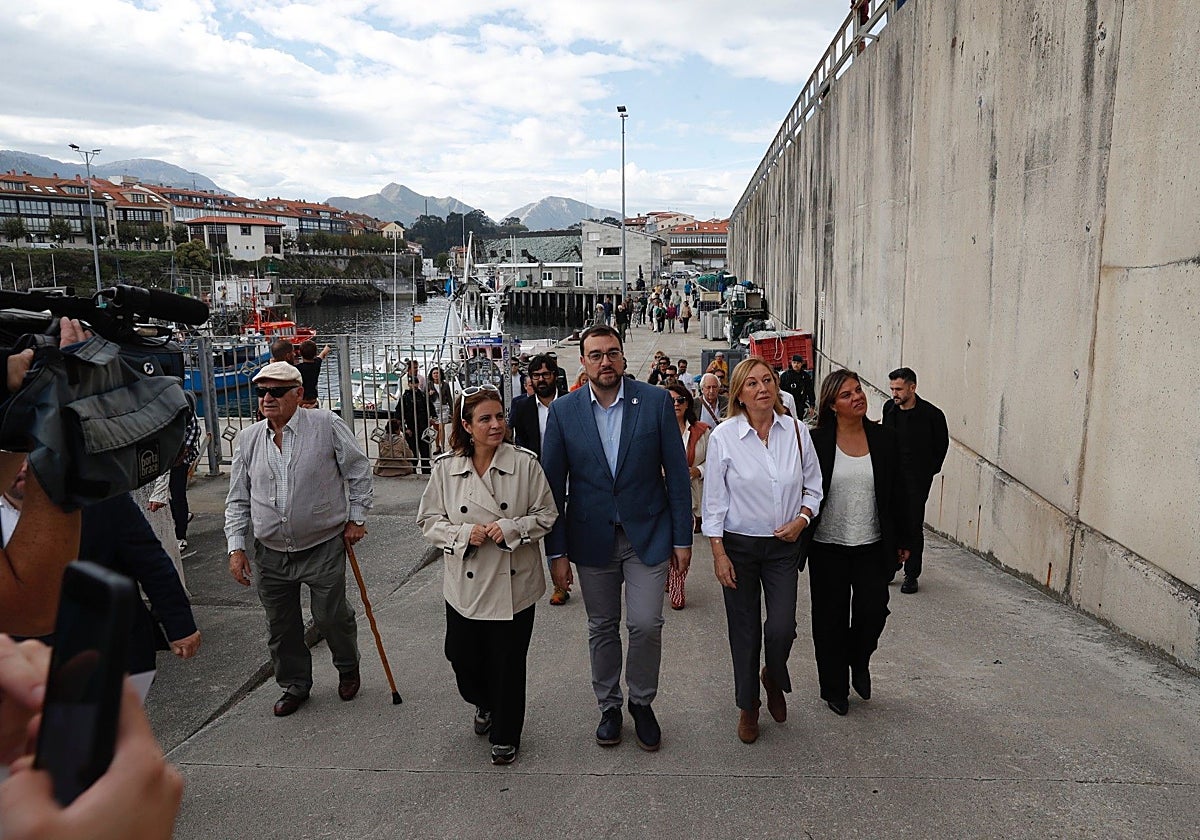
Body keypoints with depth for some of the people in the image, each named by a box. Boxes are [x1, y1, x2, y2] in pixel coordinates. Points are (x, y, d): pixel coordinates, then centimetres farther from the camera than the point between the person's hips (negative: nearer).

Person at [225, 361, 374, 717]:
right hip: (271, 554, 4)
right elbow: (238, 500, 9)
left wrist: (356, 518, -2)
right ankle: (294, 685, 35)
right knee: (281, 626, 13)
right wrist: (236, 547, 1)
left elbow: (359, 471, -1)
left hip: (324, 547, -4)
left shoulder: (327, 425, -9)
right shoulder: (247, 440, 3)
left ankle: (348, 668, 35)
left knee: (332, 617, 5)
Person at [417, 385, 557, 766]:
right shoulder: (446, 468, -3)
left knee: (509, 663, 8)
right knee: (462, 655, 13)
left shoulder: (525, 463, -8)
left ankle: (505, 735, 32)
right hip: (465, 585, 2)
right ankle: (485, 705, 47)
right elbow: (429, 520, 3)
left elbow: (547, 514, -2)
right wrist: (464, 533, -14)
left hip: (514, 584, -2)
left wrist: (510, 528, -18)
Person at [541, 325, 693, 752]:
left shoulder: (656, 401, -6)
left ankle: (642, 702, 24)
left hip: (648, 533, -1)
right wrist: (557, 552, -2)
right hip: (592, 538, 1)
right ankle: (609, 706, 34)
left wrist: (682, 537, -3)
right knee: (602, 628, 13)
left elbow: (677, 473, -3)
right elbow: (553, 485, -1)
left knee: (646, 624, -4)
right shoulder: (563, 411, -4)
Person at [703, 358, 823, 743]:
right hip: (739, 545, -1)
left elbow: (813, 487, 8)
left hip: (783, 544, 2)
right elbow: (714, 499, -6)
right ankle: (747, 707, 31)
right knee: (744, 632, 8)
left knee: (781, 629, -5)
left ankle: (773, 679, 30)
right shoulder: (723, 436, -10)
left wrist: (801, 518, -10)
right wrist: (719, 553, -8)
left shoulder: (796, 431, -2)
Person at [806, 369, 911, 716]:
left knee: (873, 611, -2)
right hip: (828, 547, -2)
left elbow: (897, 493, 7)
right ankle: (834, 688, 28)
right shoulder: (817, 442, -8)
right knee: (831, 618, 9)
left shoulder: (885, 439, 1)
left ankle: (859, 662, 31)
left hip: (872, 545, 2)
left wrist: (902, 540, 9)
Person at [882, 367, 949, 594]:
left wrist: (930, 471, 2)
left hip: (916, 481, -4)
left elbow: (942, 444, 2)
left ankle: (911, 575, 13)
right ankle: (891, 566, 23)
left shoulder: (931, 414, -13)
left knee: (913, 527, 2)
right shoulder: (889, 408, 1)